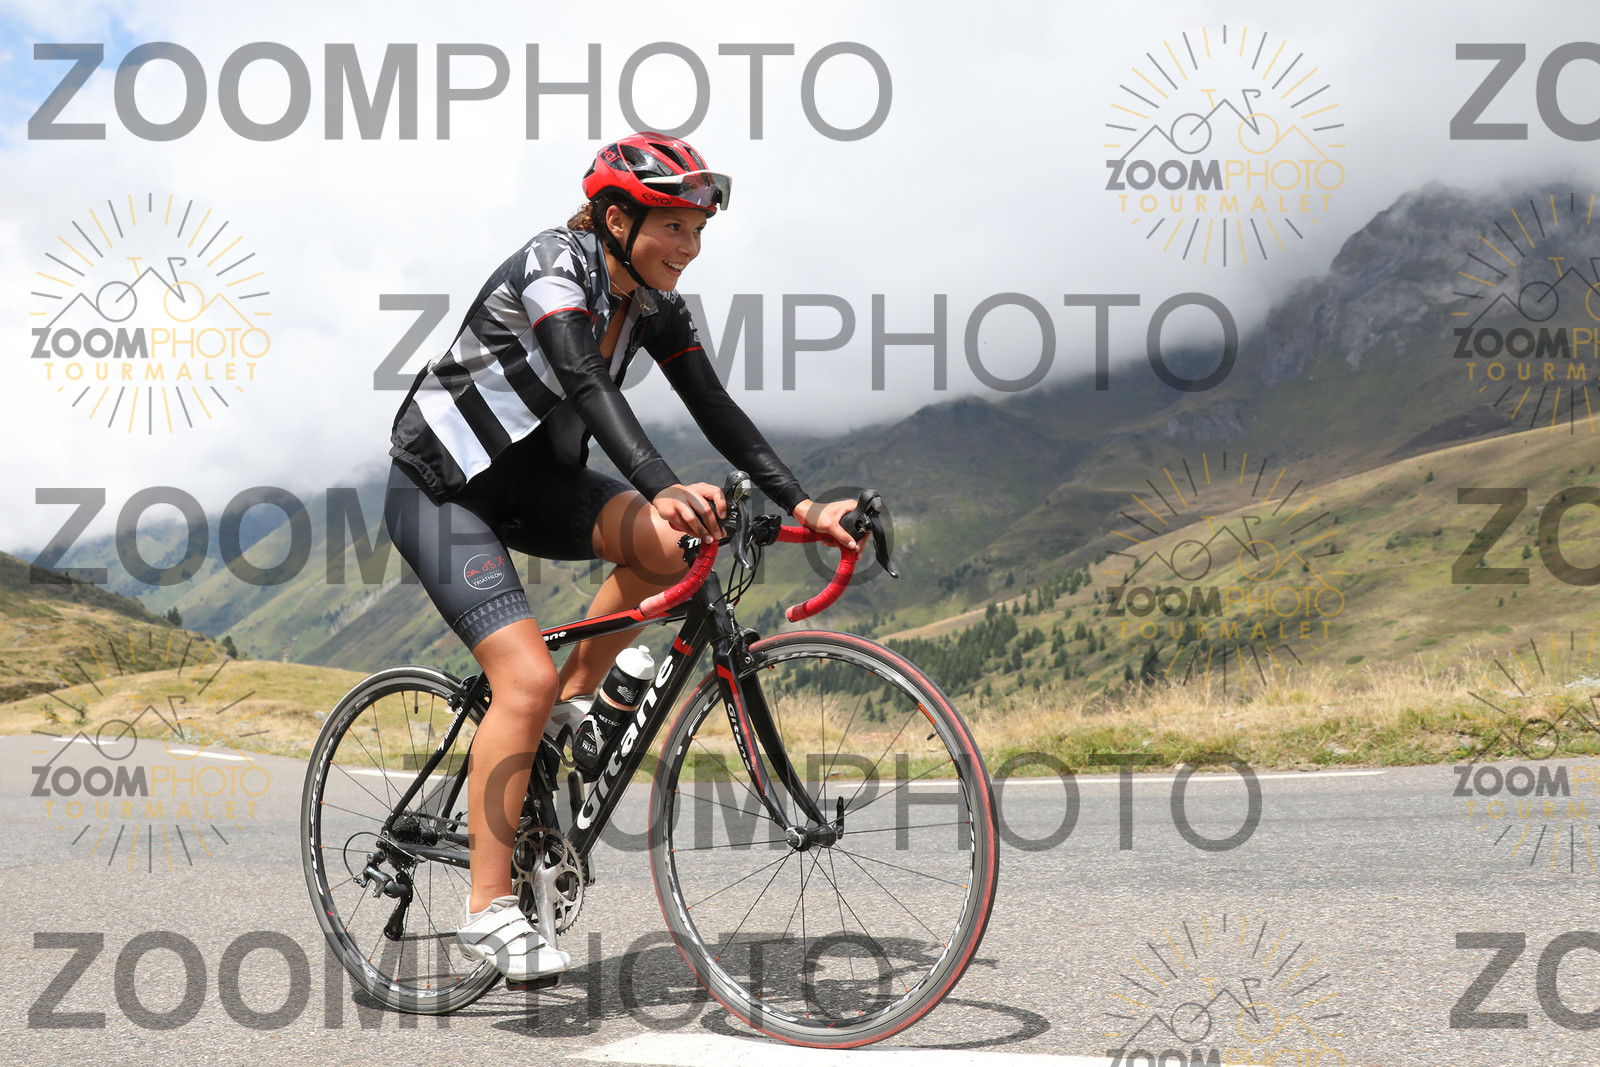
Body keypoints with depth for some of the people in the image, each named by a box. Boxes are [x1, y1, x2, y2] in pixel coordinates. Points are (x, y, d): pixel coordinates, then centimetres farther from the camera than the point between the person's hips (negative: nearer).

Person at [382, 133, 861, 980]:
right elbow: (587, 385, -40)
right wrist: (663, 488, -55)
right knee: (527, 678, -21)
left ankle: (574, 704, 1)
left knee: (670, 544, -19)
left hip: (530, 479, 7)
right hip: (442, 487, -7)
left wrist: (802, 507, -16)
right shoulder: (553, 266, -24)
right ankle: (487, 911, -11)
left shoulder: (652, 303, -1)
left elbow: (714, 408, -5)